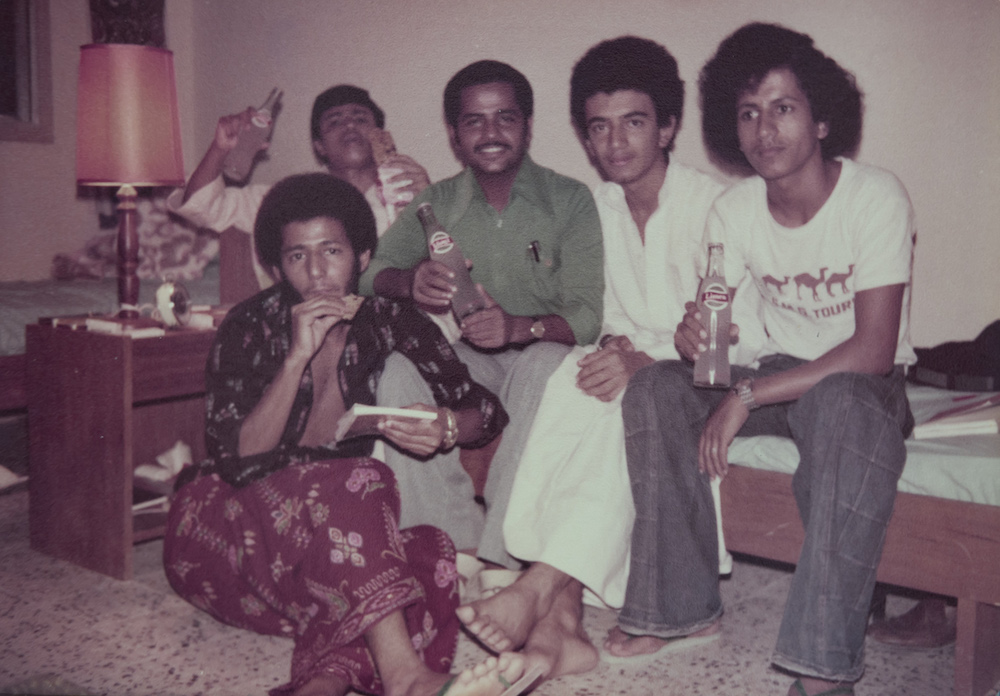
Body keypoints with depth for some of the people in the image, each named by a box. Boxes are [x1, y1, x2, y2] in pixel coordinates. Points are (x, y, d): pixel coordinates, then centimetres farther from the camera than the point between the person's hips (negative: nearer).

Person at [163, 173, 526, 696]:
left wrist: (447, 426, -24)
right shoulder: (249, 328, -8)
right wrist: (297, 357, -27)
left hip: (338, 531, 3)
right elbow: (238, 463, -17)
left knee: (433, 555, -30)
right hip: (230, 525, -3)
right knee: (357, 483, -34)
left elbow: (488, 409, 0)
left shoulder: (387, 321, -1)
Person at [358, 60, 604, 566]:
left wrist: (521, 327, -35)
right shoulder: (437, 204, 6)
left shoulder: (569, 200, -4)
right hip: (465, 357, 3)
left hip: (543, 351, -3)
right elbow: (368, 269, -5)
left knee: (546, 366, -36)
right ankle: (452, 540, -23)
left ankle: (500, 555, -33)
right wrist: (409, 282, -30)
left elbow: (588, 313, -14)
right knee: (398, 370, -26)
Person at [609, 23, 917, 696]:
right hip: (781, 372, 5)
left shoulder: (876, 197, -17)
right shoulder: (734, 210, -1)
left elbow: (873, 349, -23)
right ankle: (682, 602, -11)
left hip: (865, 380, -5)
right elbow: (716, 323, 2)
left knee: (845, 406, -40)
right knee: (655, 388, -19)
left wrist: (747, 396, -28)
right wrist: (695, 333, -25)